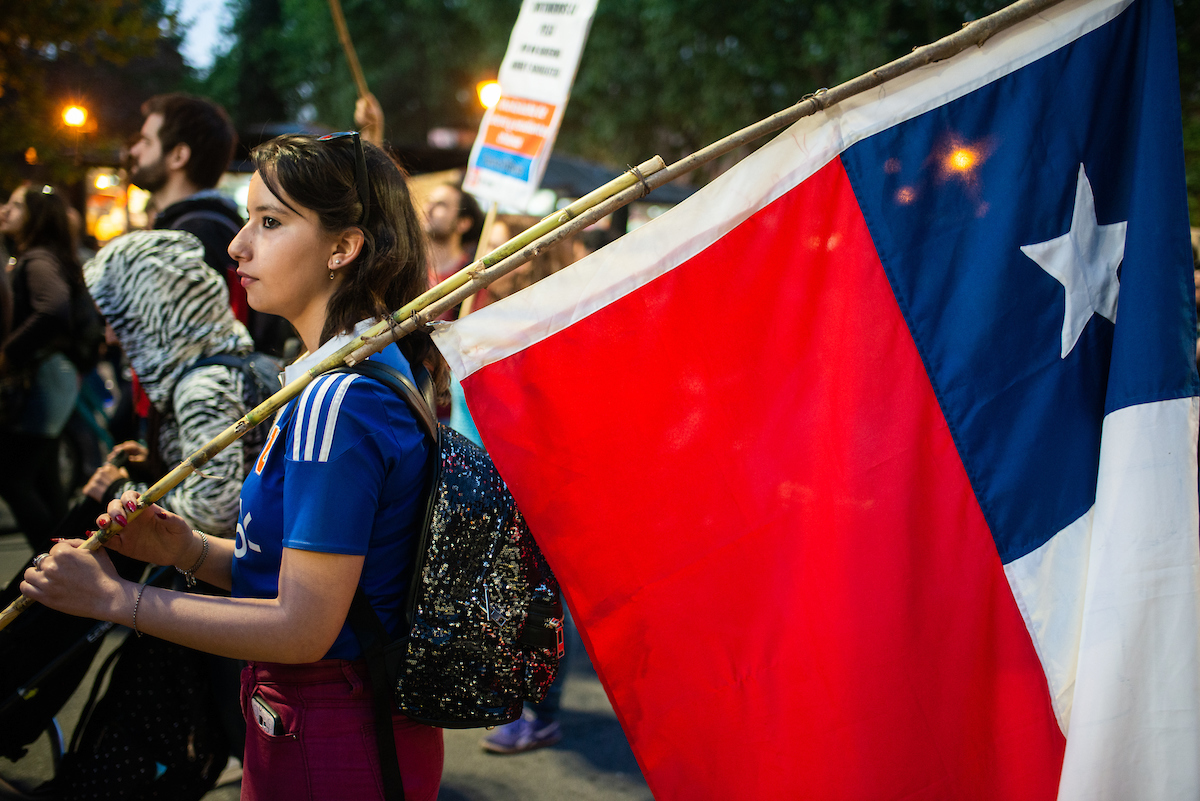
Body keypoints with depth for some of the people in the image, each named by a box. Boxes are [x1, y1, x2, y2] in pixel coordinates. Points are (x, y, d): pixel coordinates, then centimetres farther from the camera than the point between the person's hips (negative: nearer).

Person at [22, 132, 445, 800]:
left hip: (326, 745, -9)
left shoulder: (336, 401, -24)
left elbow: (303, 628, -24)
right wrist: (190, 551, -2)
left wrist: (115, 598, -17)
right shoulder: (384, 370, 7)